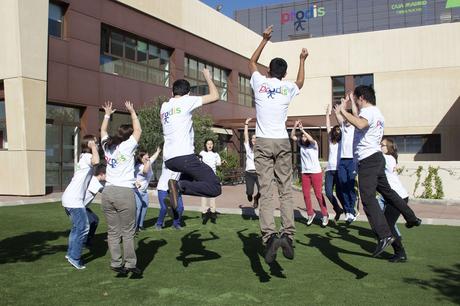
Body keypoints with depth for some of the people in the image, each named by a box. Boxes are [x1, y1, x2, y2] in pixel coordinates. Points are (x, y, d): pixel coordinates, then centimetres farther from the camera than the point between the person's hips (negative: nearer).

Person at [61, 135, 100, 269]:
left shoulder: (84, 157, 19)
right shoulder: (87, 156, -10)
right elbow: (96, 161, -34)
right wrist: (93, 147, -21)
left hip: (69, 198, 10)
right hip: (74, 199, -10)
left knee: (77, 227, 20)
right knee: (83, 228, -5)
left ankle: (71, 253, 27)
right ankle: (74, 257, 1)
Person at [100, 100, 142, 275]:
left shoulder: (107, 146, 13)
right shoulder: (127, 146, 0)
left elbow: (103, 131, 32)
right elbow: (138, 130, 12)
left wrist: (107, 114, 41)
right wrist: (132, 112, 22)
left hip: (107, 192, 5)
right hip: (124, 192, -5)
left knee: (113, 231, 7)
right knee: (128, 231, 1)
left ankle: (116, 263, 8)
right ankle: (130, 263, 2)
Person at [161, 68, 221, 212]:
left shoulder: (164, 106, 18)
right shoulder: (186, 101, 1)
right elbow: (215, 96, 3)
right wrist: (208, 78, 18)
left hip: (168, 159, 8)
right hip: (184, 156, -8)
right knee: (215, 188, -7)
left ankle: (176, 188, 9)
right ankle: (180, 186, -26)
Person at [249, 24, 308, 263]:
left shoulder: (260, 83, 6)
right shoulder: (288, 88, 9)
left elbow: (252, 62, 27)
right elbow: (301, 81, 35)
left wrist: (264, 39, 33)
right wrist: (302, 60, 48)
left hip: (263, 142, -1)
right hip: (282, 142, 1)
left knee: (265, 191, -6)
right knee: (286, 190, 5)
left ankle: (269, 236, -20)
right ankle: (288, 235, -5)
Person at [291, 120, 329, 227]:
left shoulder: (314, 145, -4)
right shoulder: (301, 145, 8)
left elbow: (311, 139, -25)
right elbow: (292, 136, 3)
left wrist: (302, 130, -25)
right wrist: (295, 127, -10)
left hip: (316, 172, -5)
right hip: (305, 172, 5)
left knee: (318, 194, -5)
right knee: (306, 194, 3)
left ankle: (325, 215, 5)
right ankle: (310, 214, 17)